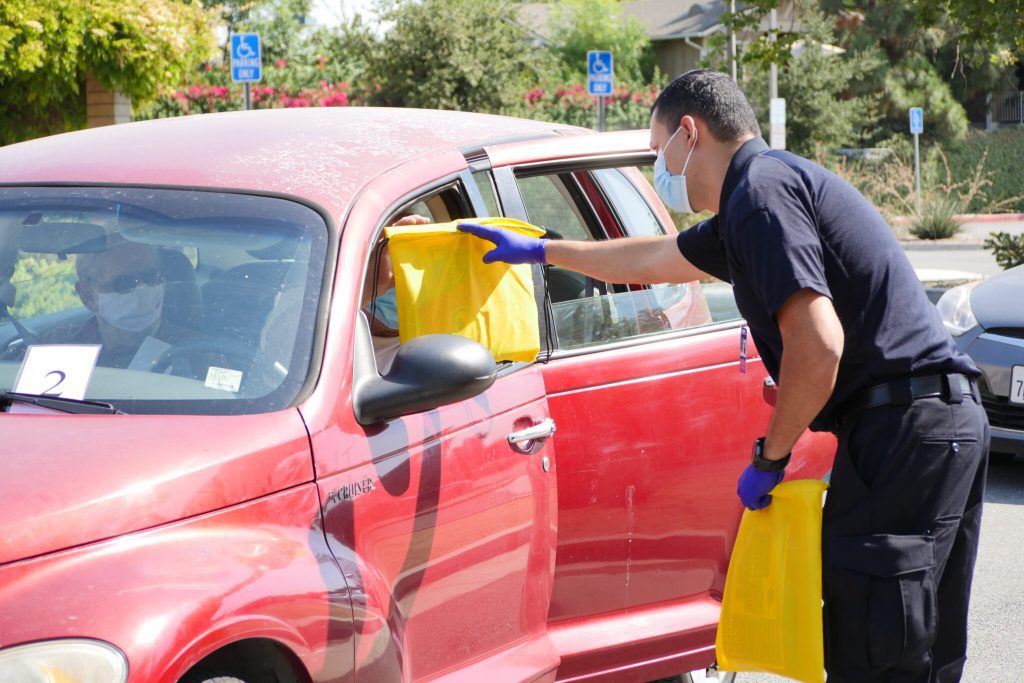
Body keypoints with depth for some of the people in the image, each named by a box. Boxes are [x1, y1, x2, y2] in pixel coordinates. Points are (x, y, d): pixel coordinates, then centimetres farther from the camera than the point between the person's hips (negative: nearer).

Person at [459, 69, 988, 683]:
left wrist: (769, 458, -9)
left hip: (903, 425, -10)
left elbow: (818, 344, -21)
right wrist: (537, 251, 48)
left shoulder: (760, 189, -10)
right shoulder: (776, 183, 24)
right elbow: (654, 260, 40)